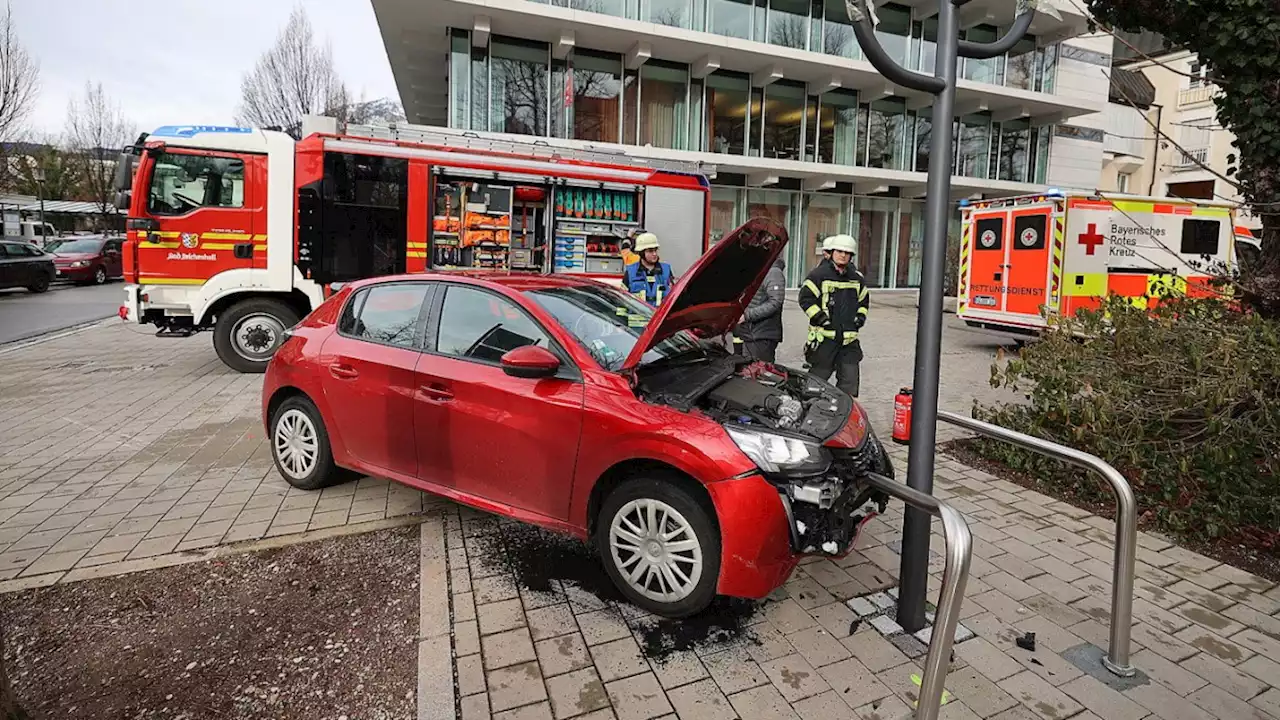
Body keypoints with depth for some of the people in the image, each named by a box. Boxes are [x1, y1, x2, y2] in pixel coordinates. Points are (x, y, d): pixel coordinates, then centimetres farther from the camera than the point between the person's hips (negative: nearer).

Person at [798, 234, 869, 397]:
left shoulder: (857, 278, 14)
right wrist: (821, 318, -14)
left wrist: (860, 317, 10)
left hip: (849, 338, 5)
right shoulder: (819, 274, -4)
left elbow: (864, 300, 27)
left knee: (850, 381, 5)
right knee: (818, 377, 2)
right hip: (824, 337, -5)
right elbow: (805, 298, -9)